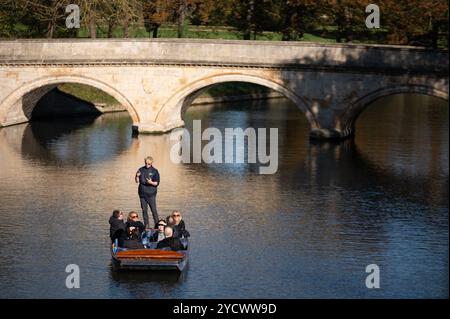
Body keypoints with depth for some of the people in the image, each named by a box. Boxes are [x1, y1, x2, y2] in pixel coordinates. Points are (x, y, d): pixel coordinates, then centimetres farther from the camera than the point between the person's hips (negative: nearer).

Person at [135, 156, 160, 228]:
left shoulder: (155, 171, -3)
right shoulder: (141, 170, 6)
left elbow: (157, 183, -5)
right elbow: (137, 181, 7)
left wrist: (151, 182, -23)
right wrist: (137, 176, -13)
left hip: (151, 194, -3)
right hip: (142, 193, 4)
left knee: (153, 210, -5)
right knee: (144, 210, 8)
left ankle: (157, 224, 1)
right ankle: (146, 225, 15)